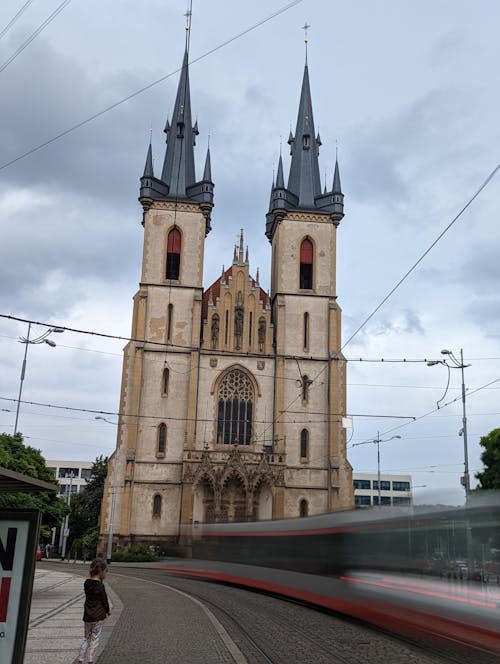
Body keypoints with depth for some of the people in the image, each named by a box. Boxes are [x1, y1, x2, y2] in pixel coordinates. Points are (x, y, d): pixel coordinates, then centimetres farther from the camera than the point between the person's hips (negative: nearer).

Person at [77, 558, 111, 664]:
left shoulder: (87, 583, 1)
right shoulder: (100, 585, -16)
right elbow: (104, 599, -7)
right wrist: (108, 611, 9)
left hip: (87, 615, 5)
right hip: (97, 616, -5)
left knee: (86, 639, 17)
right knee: (94, 640, 6)